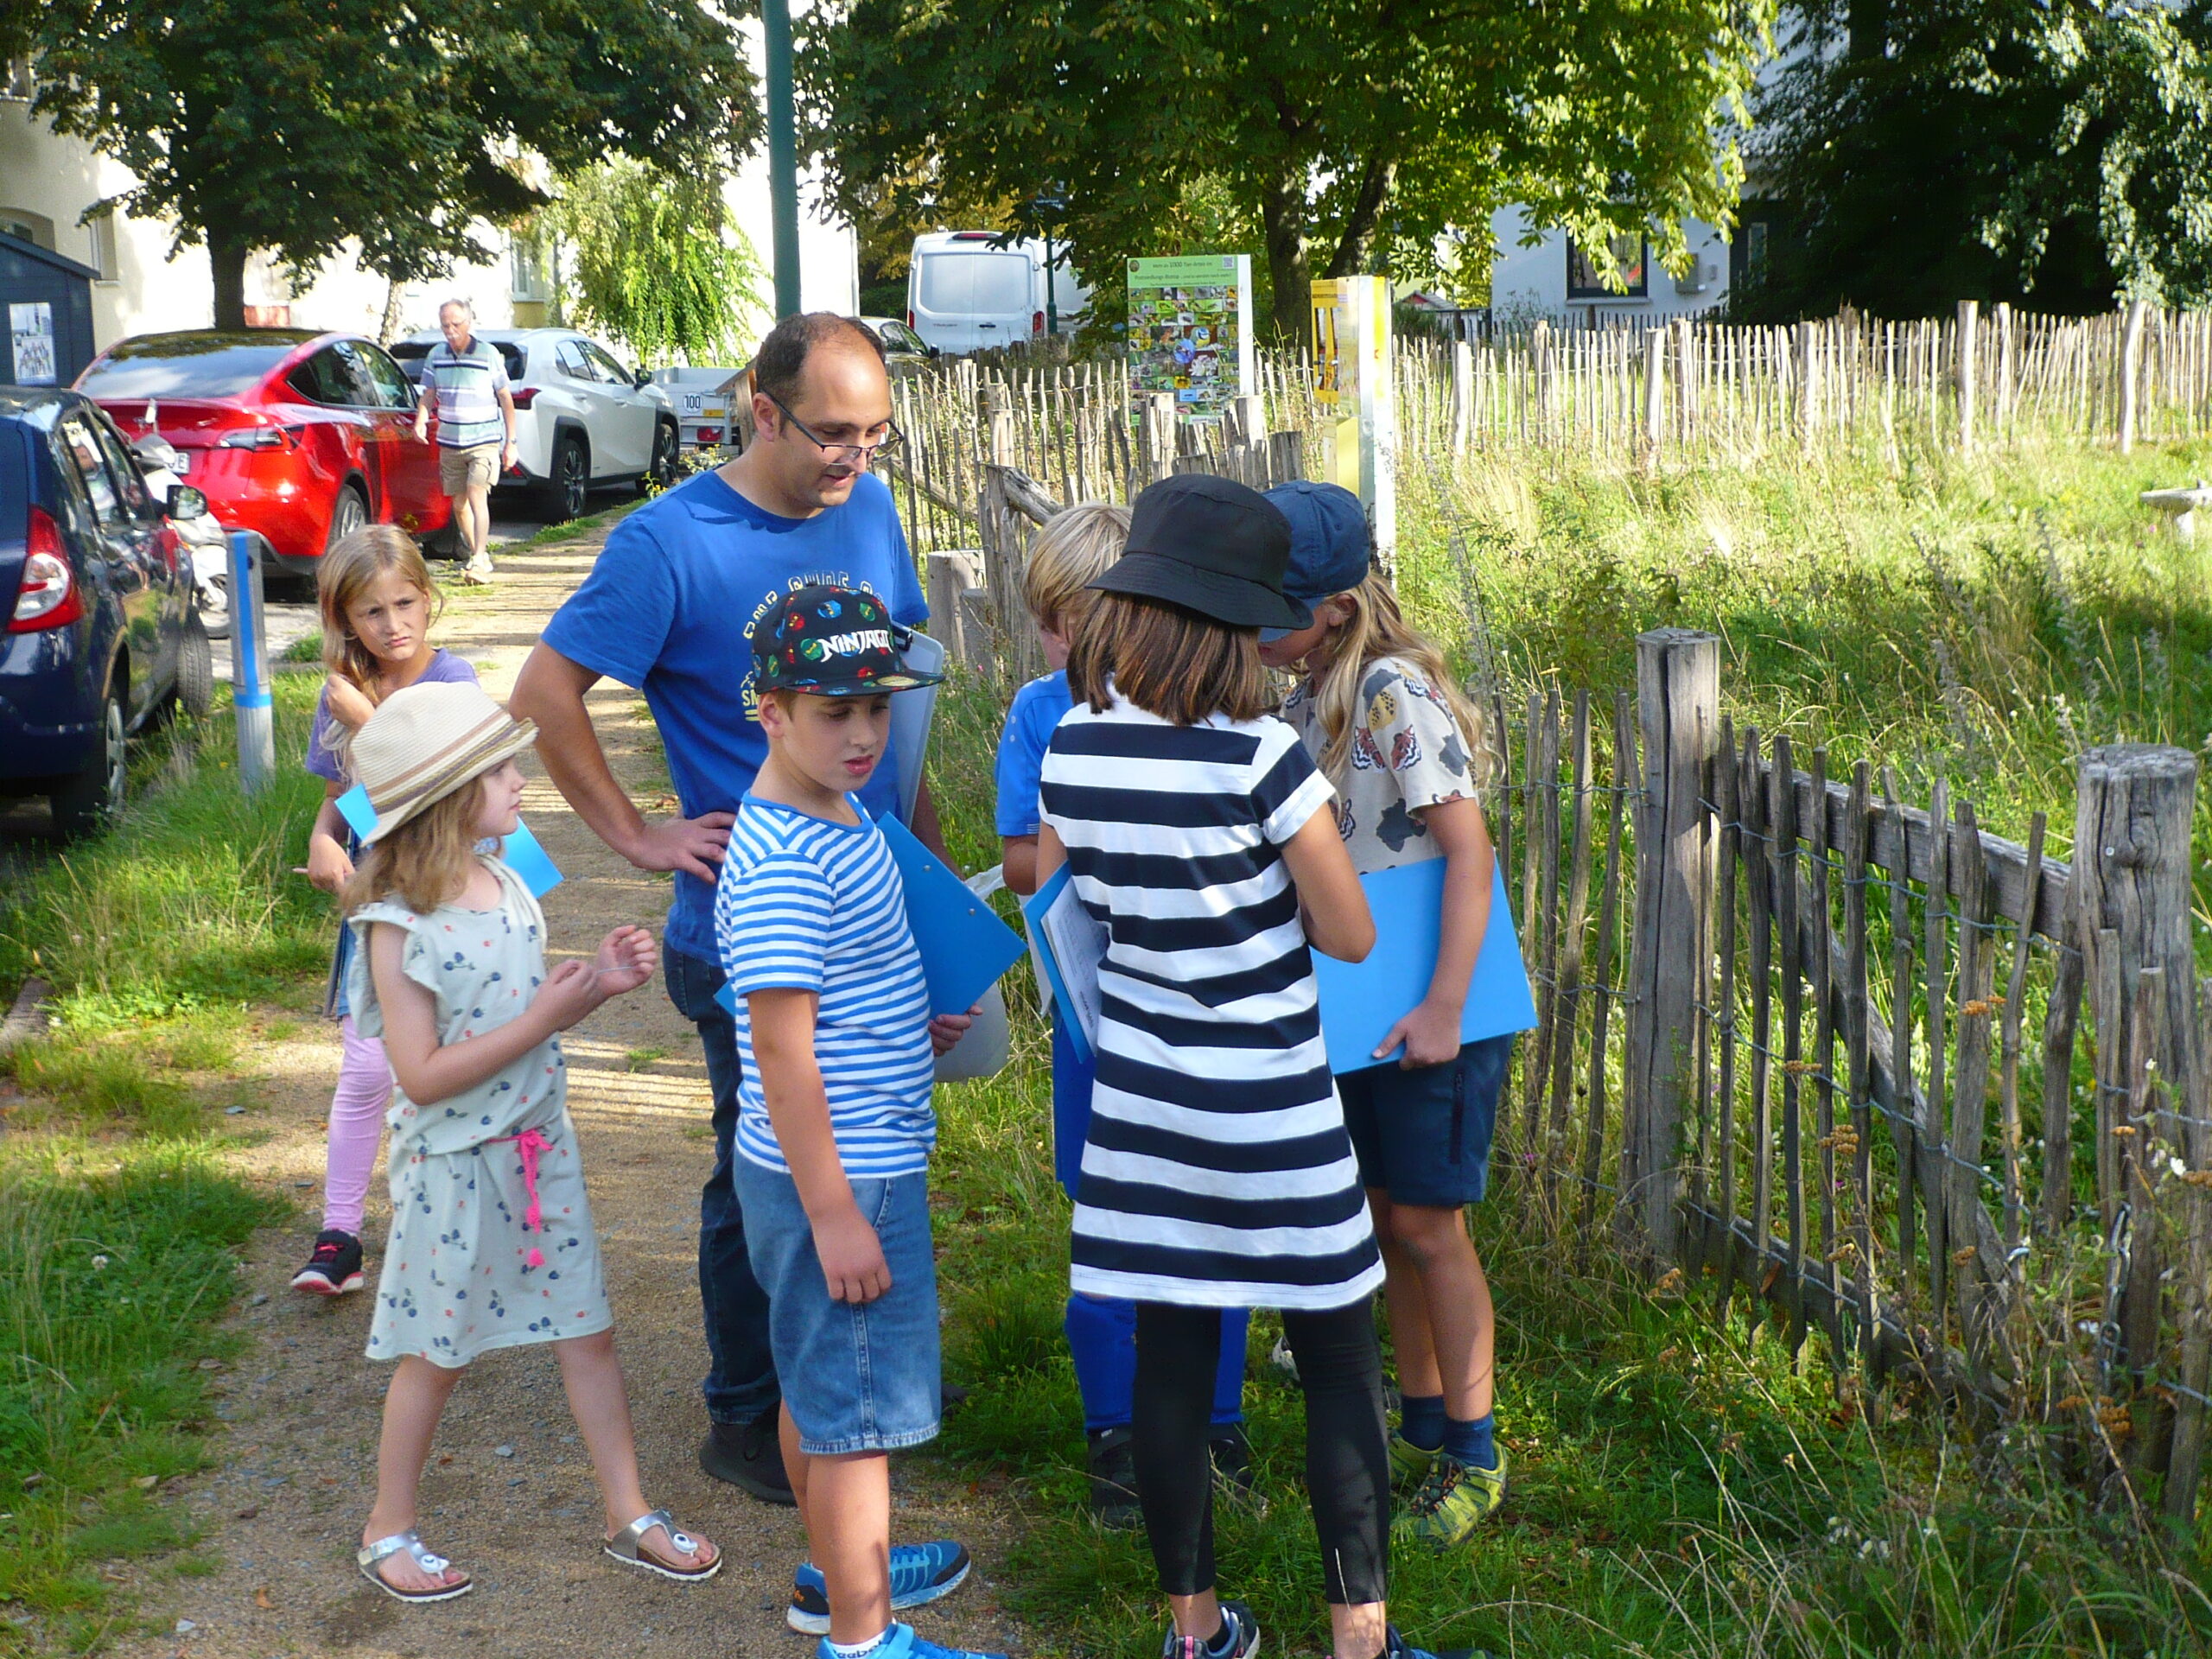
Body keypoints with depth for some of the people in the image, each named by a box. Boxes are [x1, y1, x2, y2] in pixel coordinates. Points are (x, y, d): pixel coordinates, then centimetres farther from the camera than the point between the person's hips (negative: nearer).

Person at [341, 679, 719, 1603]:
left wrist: (598, 980, -5)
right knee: (435, 1354, 9)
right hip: (455, 1167, -6)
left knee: (587, 1330, 11)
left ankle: (629, 1515, 23)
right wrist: (546, 1017, -23)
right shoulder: (398, 923, -20)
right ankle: (388, 1532, 28)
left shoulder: (504, 886, 2)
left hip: (538, 1146, 6)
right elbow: (424, 1076, -22)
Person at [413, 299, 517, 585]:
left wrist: (510, 442, -2)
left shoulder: (489, 354, -5)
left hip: (485, 441, -5)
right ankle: (478, 555, 27)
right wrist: (421, 421, -9)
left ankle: (479, 562, -22)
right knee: (459, 505, 11)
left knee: (477, 496, -19)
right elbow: (428, 396, 12)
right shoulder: (436, 356, 5)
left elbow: (506, 399, 0)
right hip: (450, 442, 5)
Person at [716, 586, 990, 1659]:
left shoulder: (835, 817, 6)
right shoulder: (782, 865, -25)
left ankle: (839, 1572, 41)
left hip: (863, 1159, 10)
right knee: (857, 1407, 2)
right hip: (835, 1176, -10)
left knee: (819, 1385, 24)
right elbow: (782, 1049, -25)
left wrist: (910, 1029, 18)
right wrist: (833, 1211, -23)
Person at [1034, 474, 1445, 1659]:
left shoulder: (1071, 752, -3)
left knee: (1170, 1358, 13)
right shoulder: (1261, 759, -19)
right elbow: (1350, 937, -11)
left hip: (1141, 1092, 5)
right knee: (1339, 1362, 9)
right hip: (1268, 1107, -5)